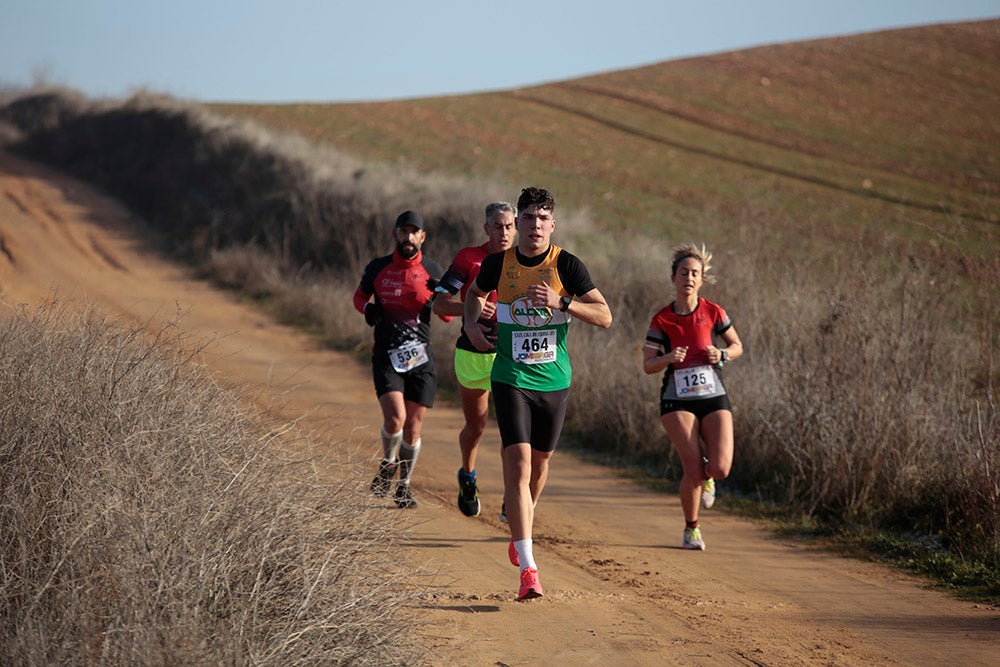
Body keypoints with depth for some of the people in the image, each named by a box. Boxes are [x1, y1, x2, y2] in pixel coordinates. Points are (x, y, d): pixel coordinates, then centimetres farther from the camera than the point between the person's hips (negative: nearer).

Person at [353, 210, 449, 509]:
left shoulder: (432, 270, 4)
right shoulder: (378, 268, 3)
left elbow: (448, 315, 10)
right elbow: (359, 295, 19)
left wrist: (440, 298, -12)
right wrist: (368, 308, -4)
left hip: (421, 358, 1)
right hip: (386, 357, -1)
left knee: (413, 427, 3)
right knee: (395, 419, -18)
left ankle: (404, 485, 24)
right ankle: (387, 463, 13)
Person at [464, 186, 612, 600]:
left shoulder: (567, 265, -7)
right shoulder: (498, 264, -3)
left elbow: (605, 316, -11)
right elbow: (476, 293, 20)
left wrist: (561, 302, -24)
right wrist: (471, 323, 1)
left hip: (555, 380, 1)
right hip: (510, 379, -1)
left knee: (540, 462, 16)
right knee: (518, 464, -15)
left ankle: (521, 529, 48)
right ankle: (527, 569, -20)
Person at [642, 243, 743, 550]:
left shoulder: (713, 312, 0)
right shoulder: (661, 320, -2)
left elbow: (737, 345, 12)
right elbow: (647, 365, 0)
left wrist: (722, 355, -10)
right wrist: (668, 358, -21)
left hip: (714, 398, 1)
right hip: (677, 401, -1)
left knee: (720, 469, -14)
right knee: (693, 470, -13)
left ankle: (705, 476, 26)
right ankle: (691, 529, 11)